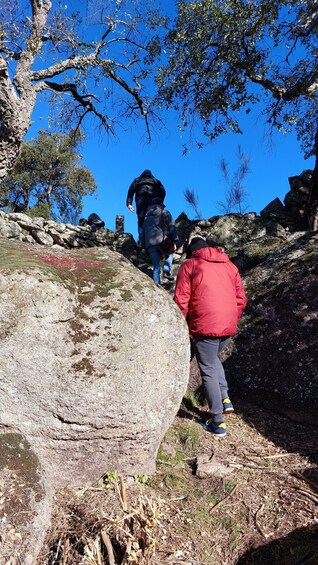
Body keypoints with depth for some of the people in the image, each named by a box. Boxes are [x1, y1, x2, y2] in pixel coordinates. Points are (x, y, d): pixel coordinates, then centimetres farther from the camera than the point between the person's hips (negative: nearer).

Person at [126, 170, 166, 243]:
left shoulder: (137, 180, 29)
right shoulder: (156, 181, 30)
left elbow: (131, 190, 12)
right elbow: (162, 192, 14)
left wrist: (129, 203, 3)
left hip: (140, 197, 0)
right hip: (152, 198, 0)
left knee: (141, 220, -5)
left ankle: (141, 240, -20)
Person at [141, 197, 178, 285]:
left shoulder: (147, 216, 28)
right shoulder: (165, 213, 12)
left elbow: (143, 233, 25)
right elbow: (171, 227, -1)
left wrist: (144, 246, 24)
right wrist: (174, 241, -3)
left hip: (150, 244, 4)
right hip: (162, 241, -4)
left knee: (156, 267, 8)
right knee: (169, 254, 24)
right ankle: (167, 271, -2)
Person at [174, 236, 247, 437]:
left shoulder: (189, 265, 3)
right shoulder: (230, 265, 16)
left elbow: (181, 300, -4)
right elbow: (241, 299, 13)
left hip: (205, 327, -5)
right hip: (229, 327, 5)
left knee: (209, 371, 7)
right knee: (213, 359, 29)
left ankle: (218, 422, 12)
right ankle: (225, 399, 19)